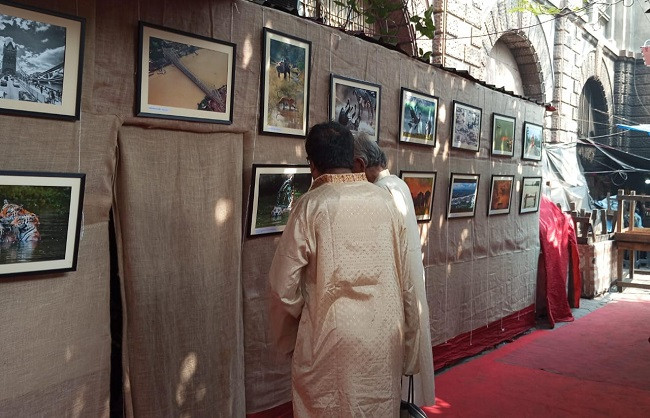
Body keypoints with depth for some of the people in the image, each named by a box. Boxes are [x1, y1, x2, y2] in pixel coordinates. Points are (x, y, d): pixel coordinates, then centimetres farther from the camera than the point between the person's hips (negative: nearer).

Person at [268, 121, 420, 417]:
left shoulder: (311, 205, -13)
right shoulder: (385, 201, -1)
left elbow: (284, 286, -11)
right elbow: (406, 280, 5)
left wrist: (287, 340, 6)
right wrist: (408, 345, 16)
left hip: (330, 341, -4)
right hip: (385, 339, 4)